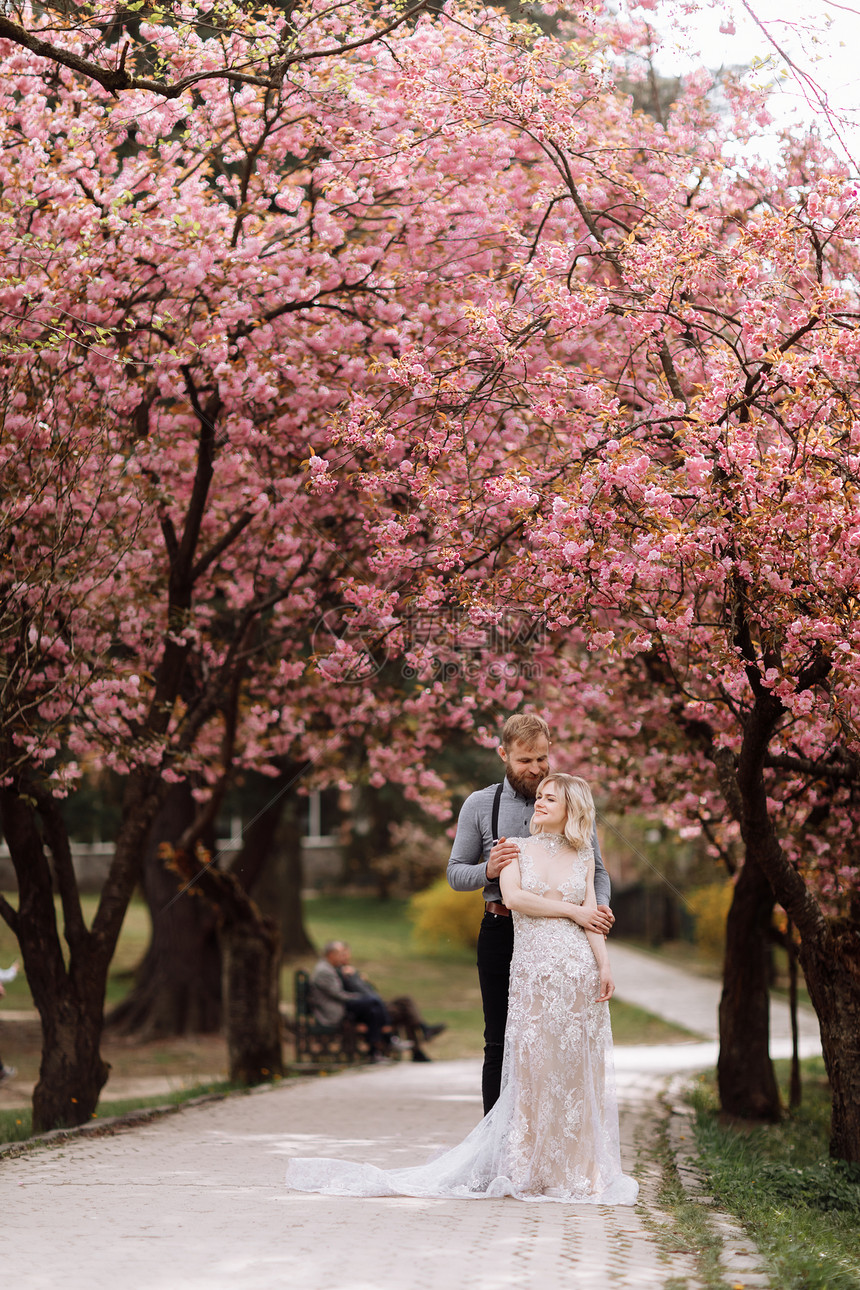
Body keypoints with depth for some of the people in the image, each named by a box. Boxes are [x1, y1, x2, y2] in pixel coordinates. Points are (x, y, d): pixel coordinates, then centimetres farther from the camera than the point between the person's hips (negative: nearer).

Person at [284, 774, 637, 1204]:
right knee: (533, 1067, -3)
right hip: (531, 971, -1)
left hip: (578, 970, 1)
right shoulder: (516, 848, 8)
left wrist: (605, 966, -7)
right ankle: (532, 1172, 4)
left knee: (577, 1068, 2)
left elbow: (592, 918, 6)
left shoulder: (583, 857, 12)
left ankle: (580, 1170, 10)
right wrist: (570, 909, -6)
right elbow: (512, 896, -9)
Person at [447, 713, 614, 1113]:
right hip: (501, 933, 0)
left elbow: (597, 871, 8)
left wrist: (599, 907, -14)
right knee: (500, 1045, 1)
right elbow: (456, 873, 8)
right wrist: (488, 870, -14)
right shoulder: (480, 805, 6)